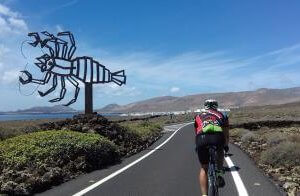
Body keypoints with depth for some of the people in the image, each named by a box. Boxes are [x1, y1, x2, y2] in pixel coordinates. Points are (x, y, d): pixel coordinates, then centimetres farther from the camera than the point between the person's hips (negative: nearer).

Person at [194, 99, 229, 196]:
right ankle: (218, 174, 19)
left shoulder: (198, 116, 31)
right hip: (217, 137, 0)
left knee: (204, 168, 18)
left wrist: (198, 147, 55)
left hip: (202, 138, 0)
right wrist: (226, 146, 53)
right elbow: (226, 134, 36)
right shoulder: (222, 115, 30)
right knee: (220, 152, 35)